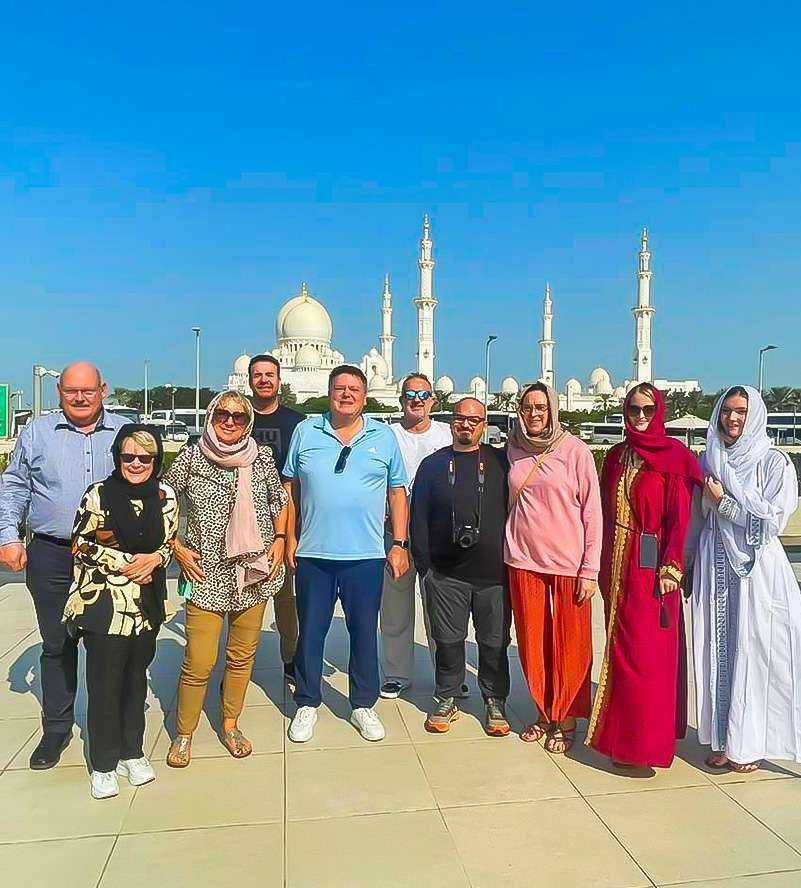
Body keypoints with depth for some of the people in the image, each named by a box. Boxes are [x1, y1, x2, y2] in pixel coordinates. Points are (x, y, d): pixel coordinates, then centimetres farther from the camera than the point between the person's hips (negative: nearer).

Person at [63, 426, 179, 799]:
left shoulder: (165, 497, 2)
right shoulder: (98, 495, -8)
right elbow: (81, 546, -5)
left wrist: (154, 559, -11)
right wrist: (128, 563, -12)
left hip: (147, 606, 3)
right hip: (104, 604, -3)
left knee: (136, 678, 15)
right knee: (105, 683, 4)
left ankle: (132, 753, 32)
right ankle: (104, 764, 22)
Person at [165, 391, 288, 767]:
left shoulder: (262, 457, 2)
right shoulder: (191, 457, -3)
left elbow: (280, 502, 15)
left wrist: (279, 539, 3)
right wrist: (177, 548, -3)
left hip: (254, 572, 3)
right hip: (206, 574, -2)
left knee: (243, 655, 13)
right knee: (199, 662, -2)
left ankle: (230, 726, 34)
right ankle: (183, 734, 22)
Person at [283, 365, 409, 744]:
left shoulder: (384, 436, 4)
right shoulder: (305, 432, 4)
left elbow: (398, 493, 6)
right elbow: (290, 486, 7)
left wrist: (400, 544, 2)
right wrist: (289, 536, 2)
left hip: (366, 555, 0)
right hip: (313, 553, 0)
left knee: (365, 632, 10)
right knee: (310, 632, 11)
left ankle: (363, 705, 28)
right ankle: (307, 704, 29)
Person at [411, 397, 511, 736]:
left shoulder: (500, 462, 6)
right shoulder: (433, 464, 7)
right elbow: (419, 517, 5)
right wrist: (424, 564, 0)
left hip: (493, 573, 0)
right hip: (445, 572, 0)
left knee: (495, 642, 9)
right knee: (448, 640, 10)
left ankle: (495, 702, 27)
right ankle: (447, 700, 27)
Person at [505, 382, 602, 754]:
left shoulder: (574, 449, -5)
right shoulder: (513, 449, 5)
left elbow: (592, 511, -5)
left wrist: (590, 569, -8)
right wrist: (509, 546, 9)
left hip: (568, 562, -3)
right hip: (523, 560, 3)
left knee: (570, 644, 5)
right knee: (532, 642, 10)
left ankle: (565, 719, 23)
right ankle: (544, 714, 28)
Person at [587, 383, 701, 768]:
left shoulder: (672, 456, -6)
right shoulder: (616, 456, 10)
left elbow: (679, 518, -10)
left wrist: (670, 570, -15)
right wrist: (604, 565, 10)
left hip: (650, 566, -5)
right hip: (618, 565, 5)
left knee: (646, 652, -2)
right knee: (620, 646, 12)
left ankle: (646, 739, 9)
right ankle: (621, 728, 25)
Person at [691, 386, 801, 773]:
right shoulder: (708, 460, 9)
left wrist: (723, 500, -10)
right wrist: (689, 567, 12)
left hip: (756, 570, -4)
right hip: (714, 567, 4)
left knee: (753, 652, 2)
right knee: (717, 652, 8)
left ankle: (749, 744, 17)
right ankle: (721, 739, 21)